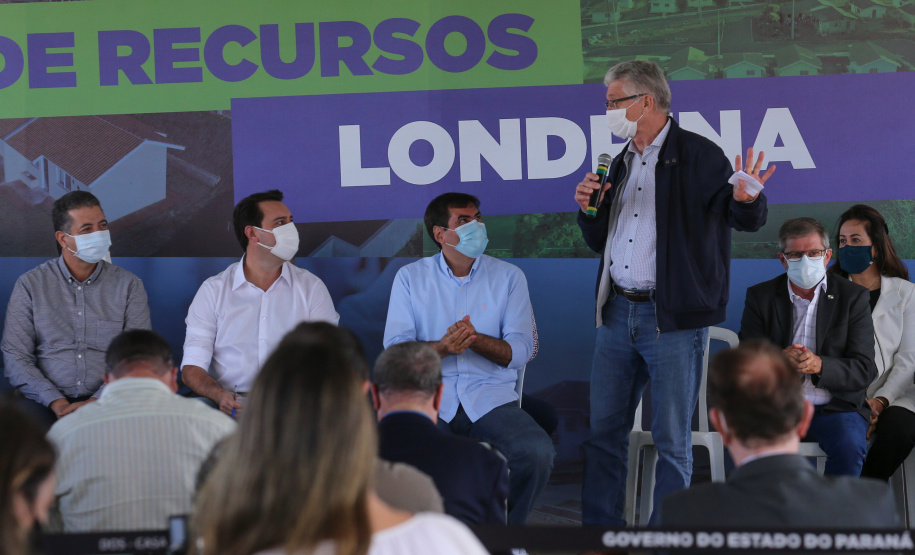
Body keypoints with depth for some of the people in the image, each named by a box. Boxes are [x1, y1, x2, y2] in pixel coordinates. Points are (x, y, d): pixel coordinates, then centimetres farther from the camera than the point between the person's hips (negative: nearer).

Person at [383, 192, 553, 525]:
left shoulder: (509, 277, 11)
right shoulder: (410, 278, 11)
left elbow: (521, 351, 2)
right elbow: (395, 348, 1)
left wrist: (476, 340, -17)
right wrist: (442, 347, -19)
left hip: (491, 399, 1)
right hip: (429, 400, -1)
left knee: (537, 452, -28)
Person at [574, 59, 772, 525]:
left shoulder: (698, 156, -5)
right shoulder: (621, 164, 15)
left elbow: (747, 220, -9)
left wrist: (746, 199, -32)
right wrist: (587, 209, 3)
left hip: (672, 319, -7)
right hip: (618, 313, 7)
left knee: (672, 441, 0)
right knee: (604, 431, 10)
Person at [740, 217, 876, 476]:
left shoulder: (853, 297, 6)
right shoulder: (760, 296, 10)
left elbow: (864, 369, -1)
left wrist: (819, 365, -21)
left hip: (835, 407, 0)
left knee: (849, 447, -32)